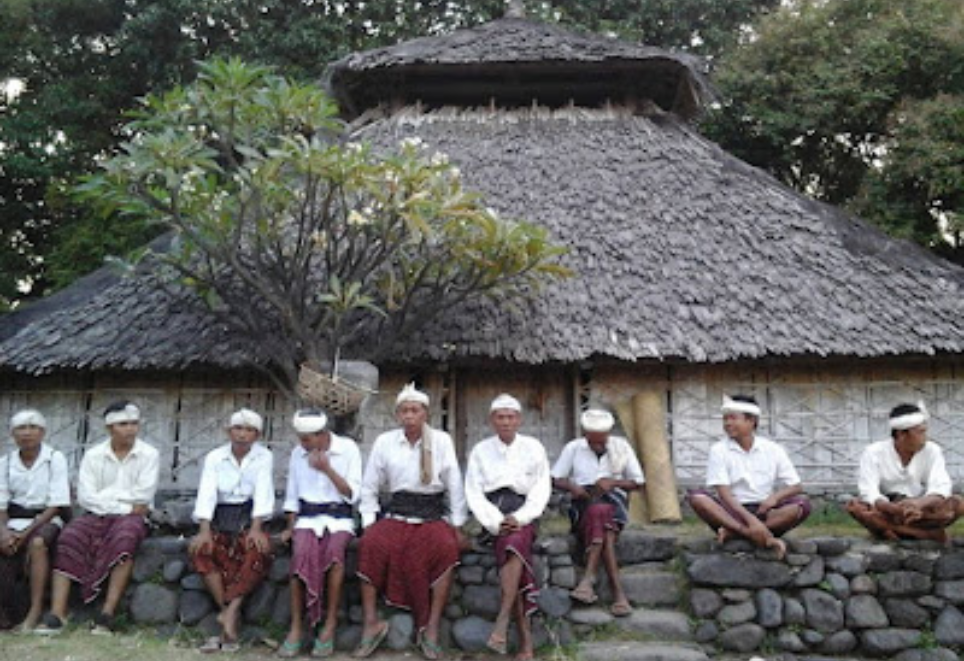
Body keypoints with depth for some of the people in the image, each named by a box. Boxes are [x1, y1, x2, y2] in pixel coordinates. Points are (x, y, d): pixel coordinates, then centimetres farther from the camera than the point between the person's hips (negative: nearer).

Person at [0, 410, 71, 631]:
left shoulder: (55, 459, -4)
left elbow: (56, 505, -9)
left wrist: (26, 532, -18)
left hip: (46, 519, -3)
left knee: (37, 542, -35)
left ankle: (35, 611, -29)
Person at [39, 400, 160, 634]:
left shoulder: (149, 455, 2)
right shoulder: (93, 455, 7)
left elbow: (142, 498, -7)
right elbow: (85, 497, -4)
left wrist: (105, 496, -3)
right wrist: (126, 506, -10)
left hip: (131, 517, -2)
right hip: (98, 516, 2)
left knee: (124, 537, -34)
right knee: (70, 536, -26)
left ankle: (107, 615, -35)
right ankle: (57, 614, -29)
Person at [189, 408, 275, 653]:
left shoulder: (264, 457, 2)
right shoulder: (214, 457, 5)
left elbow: (263, 492, -11)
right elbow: (207, 493, -7)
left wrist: (255, 529, -25)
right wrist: (204, 530, -22)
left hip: (249, 520, -1)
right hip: (220, 521, 2)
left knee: (259, 550, -32)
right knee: (198, 549, -27)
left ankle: (229, 610, -22)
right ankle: (230, 615, -20)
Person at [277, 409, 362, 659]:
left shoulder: (348, 449, -3)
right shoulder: (297, 453, 7)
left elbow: (353, 495, -5)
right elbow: (292, 495, 14)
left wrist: (327, 470, -16)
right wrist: (291, 527, 2)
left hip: (339, 517, -2)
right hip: (307, 516, 2)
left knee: (334, 550, -34)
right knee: (302, 552, -31)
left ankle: (330, 626, -26)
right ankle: (296, 626, -24)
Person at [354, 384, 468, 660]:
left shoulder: (441, 440, 1)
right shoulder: (384, 442, 4)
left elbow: (455, 485, 3)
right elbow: (369, 487, 8)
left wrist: (458, 526, 0)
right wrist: (369, 523, -1)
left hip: (433, 513, -1)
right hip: (396, 513, 1)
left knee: (446, 547, -32)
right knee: (371, 544, -28)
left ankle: (431, 628, -23)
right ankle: (371, 622, -19)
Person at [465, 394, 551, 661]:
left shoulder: (534, 448, 10)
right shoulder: (480, 451, 11)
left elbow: (541, 489, 4)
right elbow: (474, 492, 3)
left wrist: (518, 518, -11)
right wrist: (496, 522, -11)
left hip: (523, 514, 0)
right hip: (493, 514, 0)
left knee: (514, 543, -32)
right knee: (512, 547, -26)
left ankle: (502, 624, -36)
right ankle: (525, 638, -25)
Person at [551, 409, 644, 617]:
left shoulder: (621, 446, 11)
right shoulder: (573, 448, 10)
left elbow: (638, 482, 10)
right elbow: (555, 479, 11)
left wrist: (614, 482, -8)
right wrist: (571, 486, -11)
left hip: (613, 500, 1)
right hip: (583, 502, 0)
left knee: (600, 514, -37)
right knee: (601, 516, -35)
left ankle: (589, 578, -40)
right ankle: (618, 591, -38)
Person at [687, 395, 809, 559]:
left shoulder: (772, 450, 6)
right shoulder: (719, 450, 0)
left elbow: (796, 487, 5)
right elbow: (723, 492, -11)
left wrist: (775, 497, -17)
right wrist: (750, 519, -25)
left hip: (765, 512, 2)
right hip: (732, 512, -2)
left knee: (802, 504, -24)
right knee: (697, 497, -28)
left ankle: (732, 532, -29)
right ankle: (764, 538, -37)